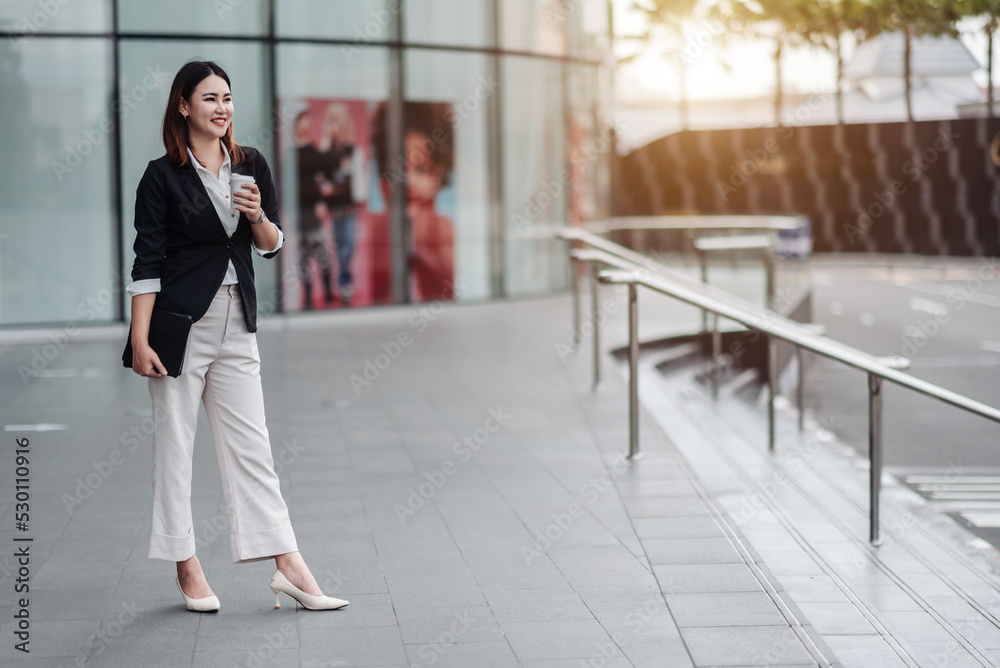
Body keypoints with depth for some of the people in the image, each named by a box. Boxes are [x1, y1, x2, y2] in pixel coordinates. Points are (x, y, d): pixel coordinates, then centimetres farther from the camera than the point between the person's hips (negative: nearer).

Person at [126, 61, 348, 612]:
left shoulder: (252, 166, 9)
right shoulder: (162, 176, -4)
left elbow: (271, 245, 14)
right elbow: (147, 261, -6)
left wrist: (257, 216, -8)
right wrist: (139, 340, -11)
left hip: (237, 323, 4)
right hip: (181, 320, -4)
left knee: (251, 447, 4)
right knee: (175, 444, 2)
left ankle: (289, 567, 4)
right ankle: (187, 567, 12)